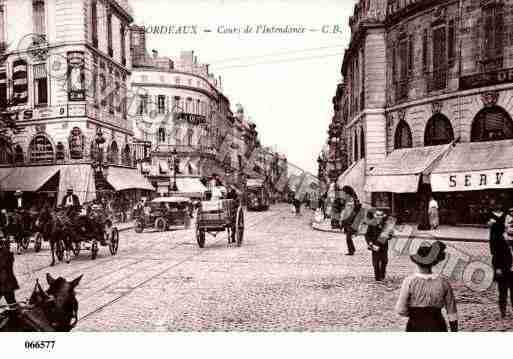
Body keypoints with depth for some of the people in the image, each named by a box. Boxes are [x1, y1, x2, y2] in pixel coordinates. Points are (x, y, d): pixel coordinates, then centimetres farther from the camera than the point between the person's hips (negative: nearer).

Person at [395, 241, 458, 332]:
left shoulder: (409, 282, -14)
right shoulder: (443, 282, -6)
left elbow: (401, 309, -13)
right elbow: (452, 312, 2)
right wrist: (454, 330, 13)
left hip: (416, 327, -2)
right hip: (437, 328, 2)